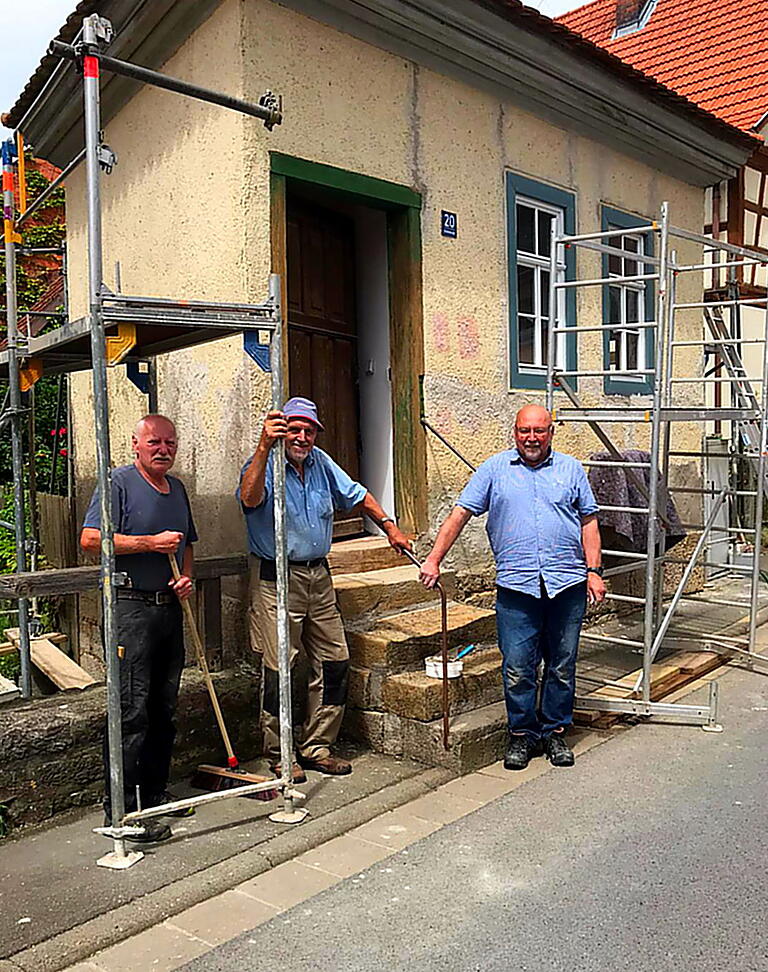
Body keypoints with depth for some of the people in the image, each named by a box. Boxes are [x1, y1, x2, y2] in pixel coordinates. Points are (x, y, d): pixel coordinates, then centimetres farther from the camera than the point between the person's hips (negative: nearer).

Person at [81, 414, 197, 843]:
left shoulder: (177, 487, 17)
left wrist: (187, 576, 7)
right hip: (131, 609, -7)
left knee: (164, 708, 13)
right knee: (132, 710, -6)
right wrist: (151, 543, -17)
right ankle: (123, 810, 3)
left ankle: (156, 792, 26)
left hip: (170, 607, 8)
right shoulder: (120, 482, -6)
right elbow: (91, 539, -16)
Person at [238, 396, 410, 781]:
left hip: (318, 576, 7)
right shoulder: (264, 464, -11)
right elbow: (249, 497, -35)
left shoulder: (320, 462, 9)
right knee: (279, 670, -2)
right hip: (277, 580, -7)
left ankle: (316, 748, 24)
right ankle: (279, 756, 16)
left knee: (334, 662, 9)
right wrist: (264, 446, -45)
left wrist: (390, 528, 23)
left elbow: (356, 495, 23)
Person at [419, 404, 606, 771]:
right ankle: (522, 735, 18)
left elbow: (589, 522, 12)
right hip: (515, 586, -1)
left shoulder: (571, 469, 11)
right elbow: (460, 513, 4)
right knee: (517, 668, 1)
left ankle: (554, 732, 25)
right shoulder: (494, 469, 6)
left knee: (562, 666, 10)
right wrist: (433, 559, -3)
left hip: (567, 585, 2)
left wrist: (594, 571, 3)